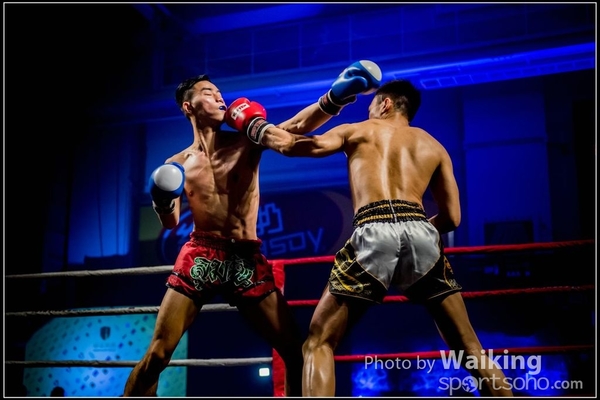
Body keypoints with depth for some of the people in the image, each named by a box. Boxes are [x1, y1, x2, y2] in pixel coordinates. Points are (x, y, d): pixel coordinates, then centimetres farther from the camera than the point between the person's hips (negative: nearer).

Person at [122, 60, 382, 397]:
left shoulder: (246, 142, 5)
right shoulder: (178, 164, 9)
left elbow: (297, 127, -11)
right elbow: (171, 223, 11)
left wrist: (334, 97, -29)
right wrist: (163, 203, -13)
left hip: (248, 260, 1)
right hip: (200, 257, 0)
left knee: (297, 351, -2)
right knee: (156, 355, -5)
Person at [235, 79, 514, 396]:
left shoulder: (356, 131, 24)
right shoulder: (434, 146, 29)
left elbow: (291, 145, 20)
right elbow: (451, 217, 22)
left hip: (373, 233, -2)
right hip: (421, 232, 3)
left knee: (319, 343, 7)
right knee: (467, 346, 14)